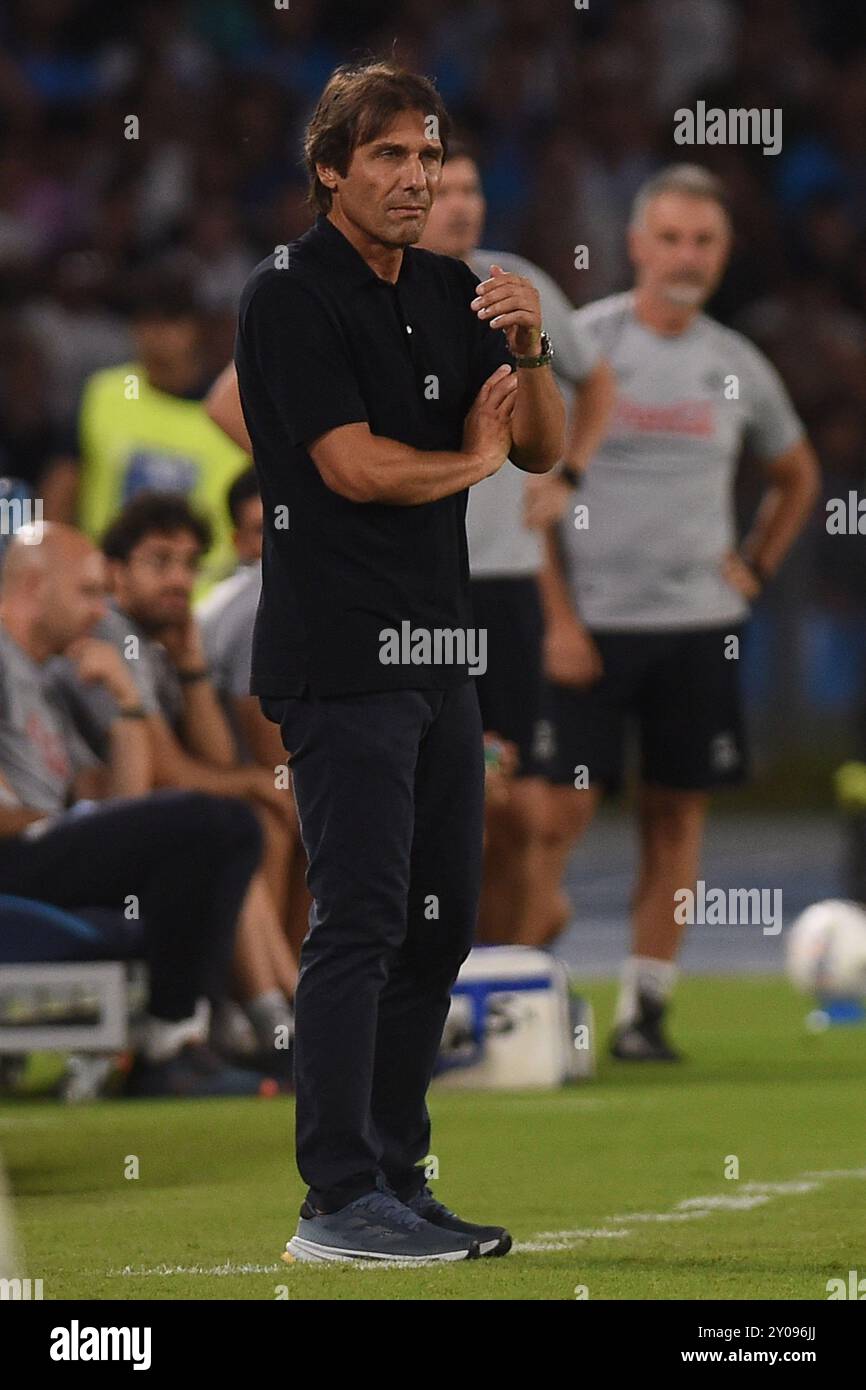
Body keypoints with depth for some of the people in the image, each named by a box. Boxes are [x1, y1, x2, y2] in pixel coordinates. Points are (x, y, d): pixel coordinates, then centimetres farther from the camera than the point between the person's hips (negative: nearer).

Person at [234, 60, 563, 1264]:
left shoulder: (449, 294, 14)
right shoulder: (291, 295, -8)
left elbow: (541, 449, 12)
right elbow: (354, 465, -16)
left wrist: (529, 348, -7)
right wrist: (469, 458, 1)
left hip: (439, 651, 8)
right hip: (343, 656, -8)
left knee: (440, 925, 9)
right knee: (360, 924, -12)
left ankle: (397, 1180, 15)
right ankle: (338, 1201, -11)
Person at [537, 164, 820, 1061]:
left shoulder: (735, 365, 8)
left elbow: (797, 474, 26)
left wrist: (756, 565, 11)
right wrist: (556, 619, -10)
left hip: (698, 624, 4)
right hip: (591, 619, -4)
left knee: (677, 816, 3)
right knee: (559, 813, -6)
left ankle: (645, 1007, 8)